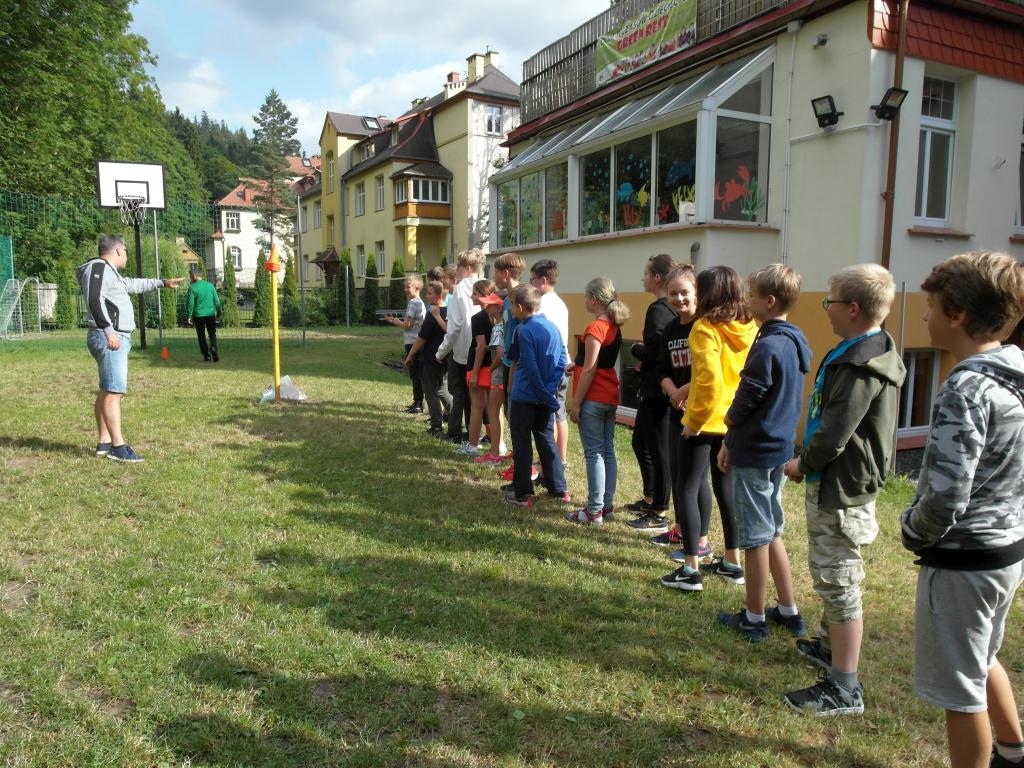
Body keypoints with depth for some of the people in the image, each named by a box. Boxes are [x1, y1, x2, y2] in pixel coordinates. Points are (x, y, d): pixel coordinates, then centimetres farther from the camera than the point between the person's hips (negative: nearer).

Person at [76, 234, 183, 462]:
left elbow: (133, 284, 38)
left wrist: (163, 283, 46)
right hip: (109, 338, -11)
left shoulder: (108, 272, 22)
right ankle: (118, 447, -15)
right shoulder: (99, 267, -7)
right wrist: (109, 330, -24)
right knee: (114, 391, -13)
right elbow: (95, 300, -19)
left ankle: (104, 443, 19)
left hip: (116, 338, 11)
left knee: (107, 392, 13)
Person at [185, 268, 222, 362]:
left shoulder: (192, 288, -7)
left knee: (201, 336, 11)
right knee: (212, 334, 10)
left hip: (198, 315, -2)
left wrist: (189, 316, 0)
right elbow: (216, 300, 6)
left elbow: (190, 303, -7)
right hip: (210, 314, 2)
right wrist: (218, 312, 15)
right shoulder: (210, 285, 3)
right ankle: (213, 349, -17)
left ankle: (207, 355, 9)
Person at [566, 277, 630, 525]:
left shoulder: (595, 328, -15)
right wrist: (576, 365, 16)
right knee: (608, 451, 12)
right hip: (610, 396, 9)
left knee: (594, 453, -4)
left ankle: (594, 511, 1)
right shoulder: (614, 326, 11)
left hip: (593, 399, -9)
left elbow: (589, 370, -17)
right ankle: (607, 505, 19)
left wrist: (576, 402, -13)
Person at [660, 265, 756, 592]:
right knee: (726, 488, 18)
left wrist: (695, 418, -15)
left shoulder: (706, 328, -16)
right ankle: (732, 562, 27)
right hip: (734, 422, 7)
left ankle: (691, 569, 4)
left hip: (704, 422, -7)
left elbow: (710, 378, -26)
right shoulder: (749, 329, 4)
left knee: (688, 490, 3)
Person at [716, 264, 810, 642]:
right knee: (771, 532, 19)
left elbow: (744, 403, -18)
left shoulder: (767, 347, -21)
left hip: (755, 454, -9)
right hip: (779, 449, 9)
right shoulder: (794, 342, 9)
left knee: (756, 536, 3)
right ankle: (789, 611, 29)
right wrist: (732, 441, 13)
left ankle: (754, 619, 17)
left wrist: (728, 436, 5)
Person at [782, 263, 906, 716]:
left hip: (841, 490, -11)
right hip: (839, 483, 11)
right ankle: (829, 646, 43)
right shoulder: (868, 351, 9)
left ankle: (844, 689, 10)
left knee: (838, 581, -2)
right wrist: (809, 462, 8)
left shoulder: (860, 365, -24)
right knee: (830, 573, 24)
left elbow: (834, 437, -24)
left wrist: (802, 465, -7)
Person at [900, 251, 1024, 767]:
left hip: (964, 558, -10)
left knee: (960, 688, 8)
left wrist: (912, 531, -9)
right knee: (981, 661, 30)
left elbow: (944, 500, -29)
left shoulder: (966, 389, -25)